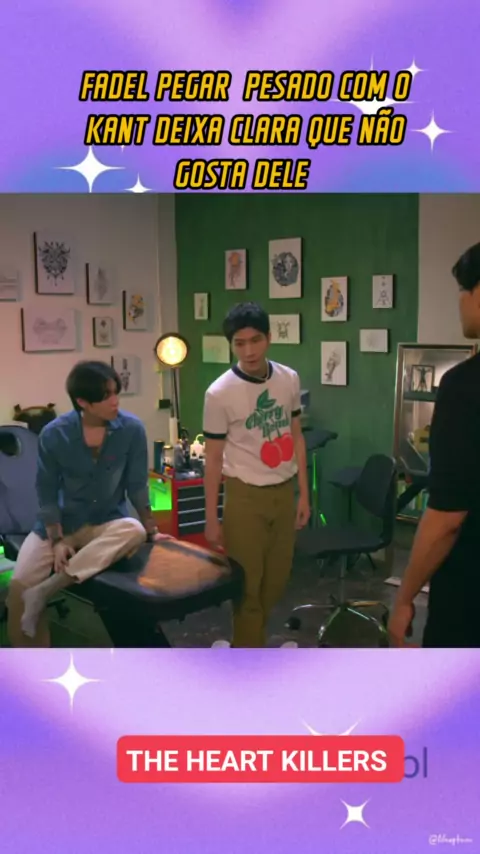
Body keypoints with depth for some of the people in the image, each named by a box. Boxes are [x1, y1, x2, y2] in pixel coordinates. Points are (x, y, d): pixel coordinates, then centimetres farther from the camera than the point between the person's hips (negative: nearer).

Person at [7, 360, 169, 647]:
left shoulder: (132, 429, -13)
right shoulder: (54, 434, -12)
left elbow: (137, 485, -2)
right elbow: (47, 492, -5)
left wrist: (152, 530, 2)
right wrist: (57, 540, -14)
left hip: (108, 523, 0)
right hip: (61, 522, 0)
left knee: (135, 531, -34)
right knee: (20, 586, -20)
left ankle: (45, 590, -30)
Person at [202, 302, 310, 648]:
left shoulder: (290, 380, -1)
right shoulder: (220, 393, -14)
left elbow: (296, 438, 9)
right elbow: (213, 458, -8)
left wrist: (304, 494, 9)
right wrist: (212, 519, -6)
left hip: (284, 492, 5)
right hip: (245, 497, -4)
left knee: (277, 580, 15)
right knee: (248, 585, 5)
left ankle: (248, 639, 39)